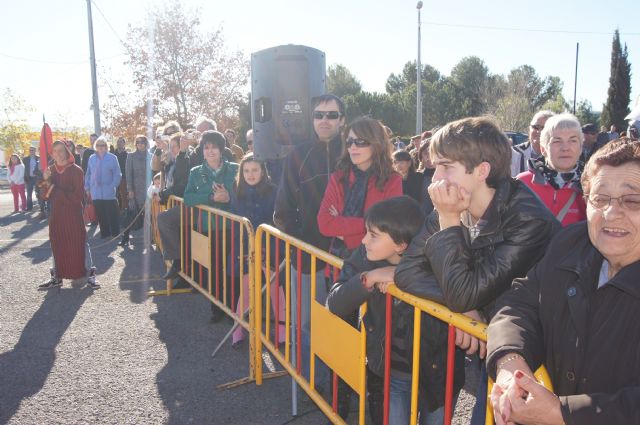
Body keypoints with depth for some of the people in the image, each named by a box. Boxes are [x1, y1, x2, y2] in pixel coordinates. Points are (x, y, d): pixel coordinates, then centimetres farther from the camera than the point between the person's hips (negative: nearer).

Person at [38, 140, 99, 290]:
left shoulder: (76, 170, -10)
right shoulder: (50, 170, 6)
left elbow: (79, 196, -15)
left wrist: (57, 192, -18)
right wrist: (45, 180, -14)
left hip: (73, 214, -5)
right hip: (56, 213, 5)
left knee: (79, 243, -3)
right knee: (57, 244, 11)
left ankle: (89, 275, 5)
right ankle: (57, 277, 22)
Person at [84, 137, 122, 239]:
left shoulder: (112, 158, -2)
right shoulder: (91, 158, 9)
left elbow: (117, 174, -2)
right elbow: (88, 174, 13)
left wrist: (113, 186, -9)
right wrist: (87, 187, 8)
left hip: (108, 192, -3)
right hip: (96, 192, 3)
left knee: (112, 214, 0)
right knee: (100, 214, 7)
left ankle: (115, 234, 12)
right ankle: (104, 233, 18)